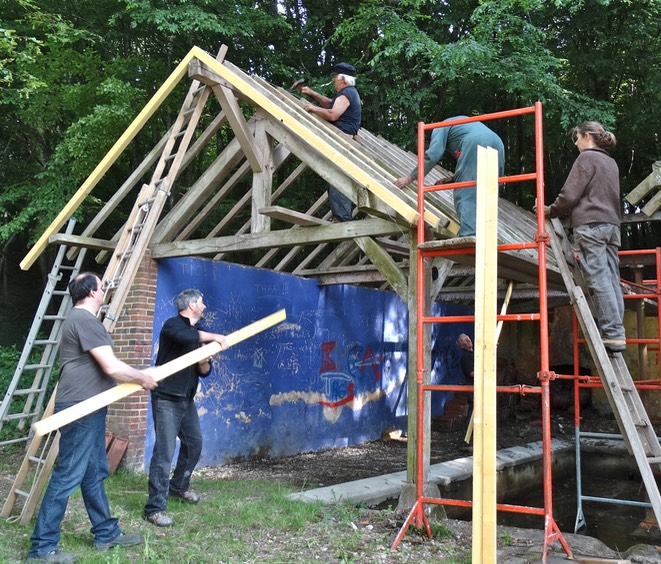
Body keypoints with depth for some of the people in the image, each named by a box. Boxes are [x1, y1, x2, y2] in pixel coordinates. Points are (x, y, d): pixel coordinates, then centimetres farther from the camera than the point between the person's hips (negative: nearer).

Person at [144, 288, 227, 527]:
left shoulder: (199, 335, 12)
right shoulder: (172, 325, -11)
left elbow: (205, 372, 12)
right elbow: (186, 336, -37)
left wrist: (204, 363, -10)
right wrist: (214, 337, -27)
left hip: (186, 400, 8)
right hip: (166, 399, -8)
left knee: (194, 443, 18)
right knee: (165, 451, -11)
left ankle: (178, 486, 38)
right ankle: (155, 508, -6)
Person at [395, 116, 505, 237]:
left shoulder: (440, 128, 20)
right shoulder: (463, 124, 42)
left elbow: (432, 155, 5)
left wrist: (409, 178, 9)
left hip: (476, 146, -7)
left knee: (464, 194, -8)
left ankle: (468, 237, -22)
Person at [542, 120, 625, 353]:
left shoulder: (586, 157, -3)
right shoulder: (611, 162, 23)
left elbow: (570, 194, -9)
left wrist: (551, 211, 7)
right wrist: (562, 212, 22)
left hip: (590, 225, -8)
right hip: (611, 224, 8)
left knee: (599, 280, -11)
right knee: (612, 280, 4)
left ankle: (612, 334, -14)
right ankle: (617, 333, 2)